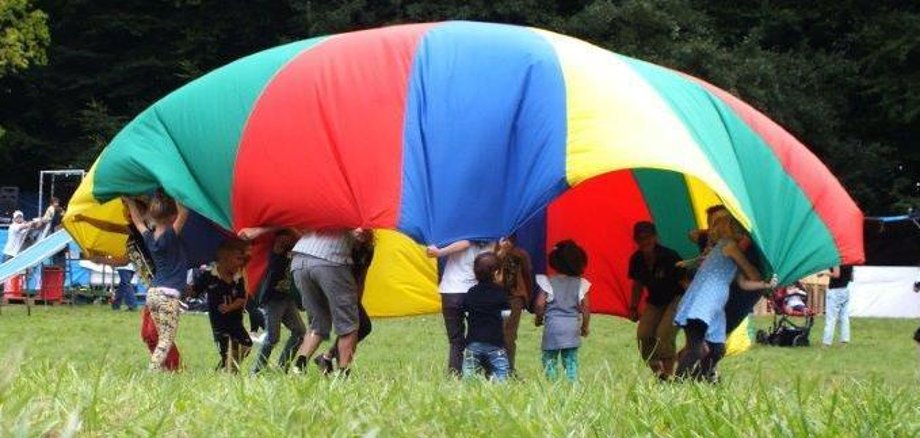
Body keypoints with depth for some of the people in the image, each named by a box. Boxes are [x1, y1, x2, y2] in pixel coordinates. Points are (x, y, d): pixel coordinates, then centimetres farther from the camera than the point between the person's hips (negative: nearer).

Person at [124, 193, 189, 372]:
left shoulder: (149, 237, 10)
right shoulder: (171, 236, -9)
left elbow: (138, 221, 29)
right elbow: (184, 213, -18)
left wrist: (130, 202, 39)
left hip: (152, 293, 7)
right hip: (168, 295, -7)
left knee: (163, 337, 11)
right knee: (167, 339, -8)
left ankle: (156, 370, 2)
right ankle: (153, 371, -20)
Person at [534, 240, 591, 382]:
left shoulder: (548, 282, -4)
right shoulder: (581, 284, 1)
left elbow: (539, 304, -8)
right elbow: (586, 308, 2)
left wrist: (539, 318, 12)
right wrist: (585, 326, 15)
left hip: (553, 326, -2)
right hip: (572, 327, 2)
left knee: (550, 360, 4)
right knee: (571, 361, 7)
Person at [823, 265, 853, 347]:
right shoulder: (849, 263, 8)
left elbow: (836, 275, -24)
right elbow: (851, 278, 13)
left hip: (835, 290, -7)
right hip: (845, 290, 7)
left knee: (831, 318, -5)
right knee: (844, 317, 9)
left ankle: (827, 341, -6)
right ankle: (845, 338, 7)